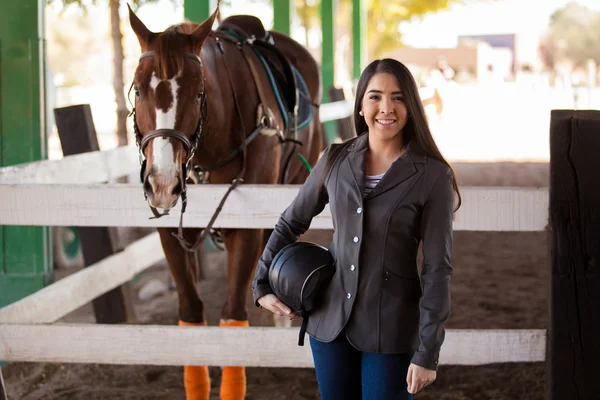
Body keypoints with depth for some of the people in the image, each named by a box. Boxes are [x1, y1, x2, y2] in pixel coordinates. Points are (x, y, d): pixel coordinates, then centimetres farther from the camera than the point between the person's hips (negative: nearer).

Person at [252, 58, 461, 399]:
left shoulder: (433, 176, -11)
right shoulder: (335, 160, 0)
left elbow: (438, 269, -11)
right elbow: (291, 224, 14)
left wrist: (428, 353, -14)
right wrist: (262, 286, 10)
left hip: (391, 329, -4)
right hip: (330, 320, 4)